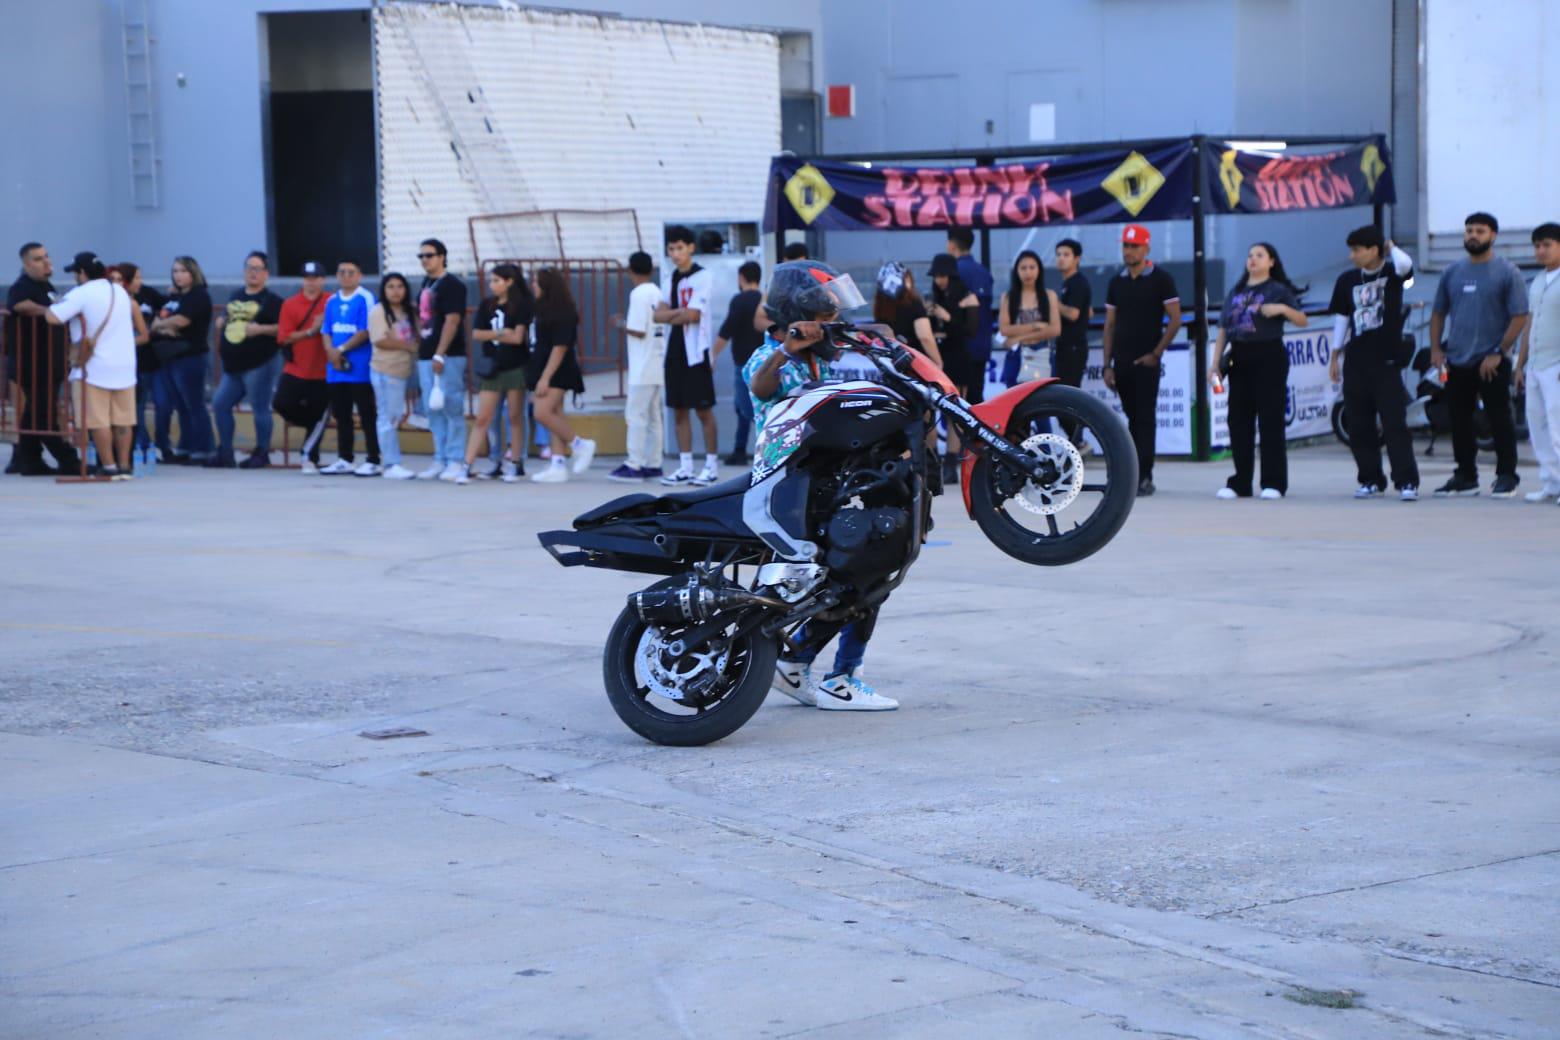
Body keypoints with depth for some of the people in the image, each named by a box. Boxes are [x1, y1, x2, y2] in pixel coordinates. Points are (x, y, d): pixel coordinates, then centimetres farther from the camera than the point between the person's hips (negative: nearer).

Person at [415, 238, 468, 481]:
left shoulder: (452, 285, -9)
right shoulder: (426, 284, 16)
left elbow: (452, 321, -16)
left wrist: (439, 355, -20)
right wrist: (421, 347, 15)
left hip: (448, 357, -8)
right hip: (426, 357, 8)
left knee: (452, 410, -6)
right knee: (434, 412, 10)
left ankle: (455, 462, -4)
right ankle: (440, 460, 15)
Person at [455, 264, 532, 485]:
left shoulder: (521, 305, -4)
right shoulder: (487, 305, 8)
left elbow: (517, 337, -12)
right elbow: (476, 334, 1)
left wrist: (492, 335, -3)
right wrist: (501, 333, -9)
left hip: (516, 368, -3)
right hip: (492, 368, 3)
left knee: (515, 417, 3)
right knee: (482, 419, -1)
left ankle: (513, 464, 11)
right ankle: (466, 466, -5)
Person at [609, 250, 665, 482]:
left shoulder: (638, 294, -13)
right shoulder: (657, 293, 11)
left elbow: (638, 330, -18)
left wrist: (622, 325, -1)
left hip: (643, 368, -8)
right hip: (658, 366, 8)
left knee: (635, 414, -6)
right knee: (654, 415, 10)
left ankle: (634, 465, -8)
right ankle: (653, 464, 12)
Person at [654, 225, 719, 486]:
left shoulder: (701, 277, -9)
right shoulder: (671, 279, 13)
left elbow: (691, 315, -16)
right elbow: (659, 314, 3)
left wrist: (670, 315, -1)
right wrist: (681, 312, -12)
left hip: (696, 351, -7)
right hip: (675, 350, 7)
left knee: (704, 409, -2)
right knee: (679, 410, 7)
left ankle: (711, 465, 4)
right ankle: (685, 467, 11)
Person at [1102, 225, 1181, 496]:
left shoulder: (1161, 279, -3)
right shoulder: (1117, 282, 11)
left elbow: (1175, 320, -5)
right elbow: (1110, 325, 12)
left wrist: (1156, 353, -11)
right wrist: (1108, 365, 6)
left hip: (1146, 361, -5)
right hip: (1122, 362, 5)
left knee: (1145, 418, -8)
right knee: (1132, 418, 10)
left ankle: (1144, 477, -9)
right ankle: (1132, 474, 14)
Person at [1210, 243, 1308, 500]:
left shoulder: (1278, 290, 2)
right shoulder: (1236, 292, 16)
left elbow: (1303, 321, -6)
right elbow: (1223, 330, 16)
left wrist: (1282, 308, -24)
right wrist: (1215, 363, 8)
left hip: (1268, 356, -5)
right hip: (1239, 358, 5)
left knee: (1270, 420, -6)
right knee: (1238, 420, 4)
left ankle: (1274, 483, -4)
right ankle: (1240, 482, 10)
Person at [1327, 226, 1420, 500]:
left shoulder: (1391, 273, -1)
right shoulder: (1347, 281, 9)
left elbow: (1405, 265, -25)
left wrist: (1391, 248, -7)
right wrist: (1335, 355, 14)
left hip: (1386, 361, -4)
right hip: (1356, 362, 4)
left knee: (1395, 424, -8)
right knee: (1359, 426, 5)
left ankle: (1407, 481, -9)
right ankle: (1371, 480, 15)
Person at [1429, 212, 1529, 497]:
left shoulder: (1506, 272, -4)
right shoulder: (1452, 273, 11)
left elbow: (1520, 316, -8)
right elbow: (1439, 313, 17)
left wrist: (1499, 352, -14)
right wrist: (1435, 348, 4)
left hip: (1492, 363, -5)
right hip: (1457, 363, 5)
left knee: (1499, 420, -2)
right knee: (1459, 421, 8)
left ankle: (1506, 476, 5)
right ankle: (1465, 476, 17)